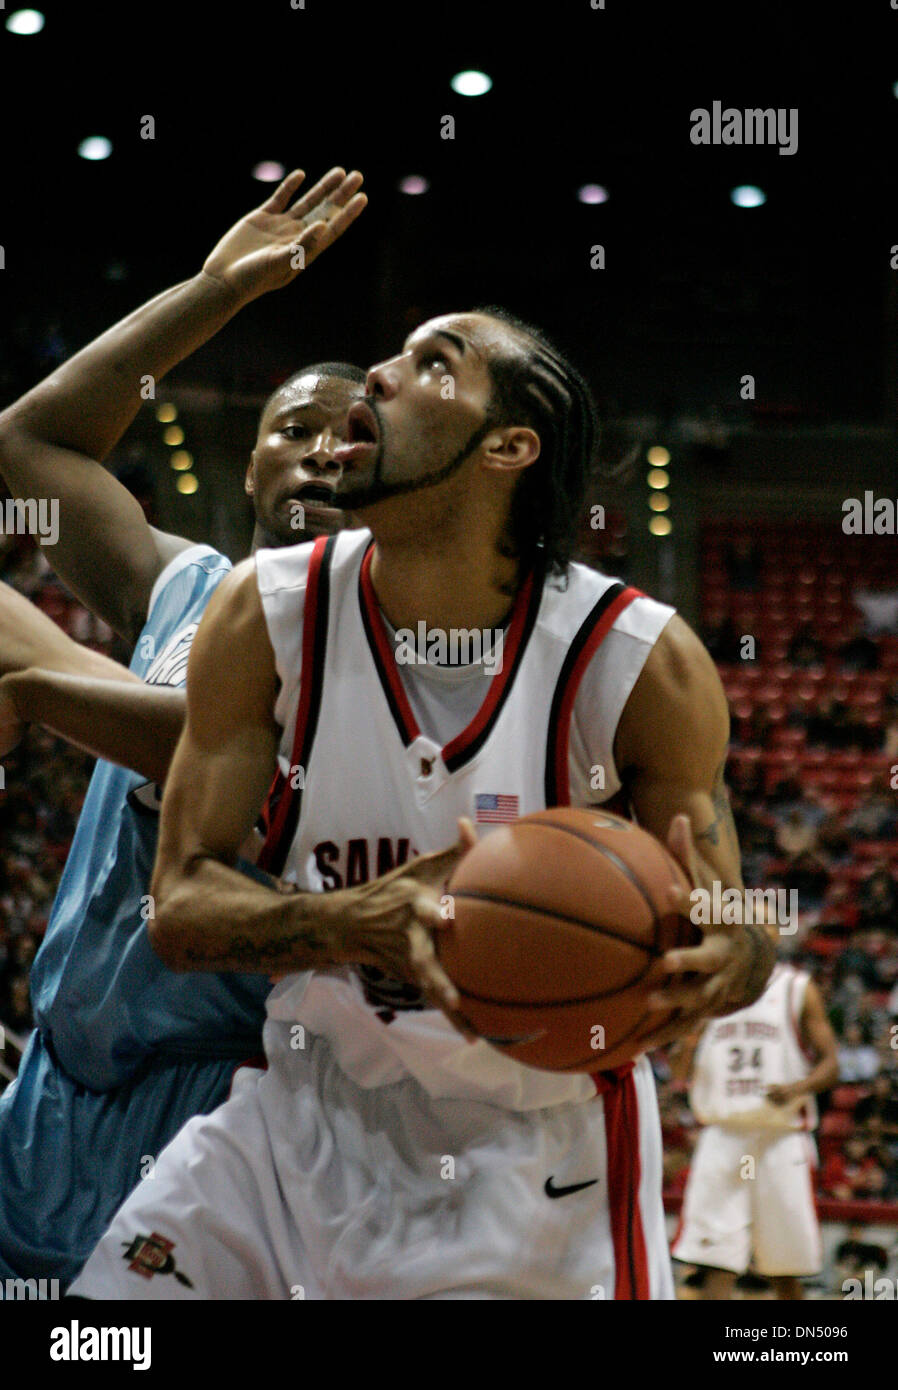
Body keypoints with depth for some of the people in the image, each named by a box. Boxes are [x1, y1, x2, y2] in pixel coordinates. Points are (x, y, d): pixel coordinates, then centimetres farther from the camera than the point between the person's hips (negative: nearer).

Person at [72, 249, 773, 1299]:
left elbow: (728, 934, -7)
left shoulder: (643, 662, -16)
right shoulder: (270, 613, -10)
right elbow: (180, 905, -11)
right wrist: (371, 924, -32)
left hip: (538, 1143, -1)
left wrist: (728, 957, -34)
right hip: (311, 1105, 2)